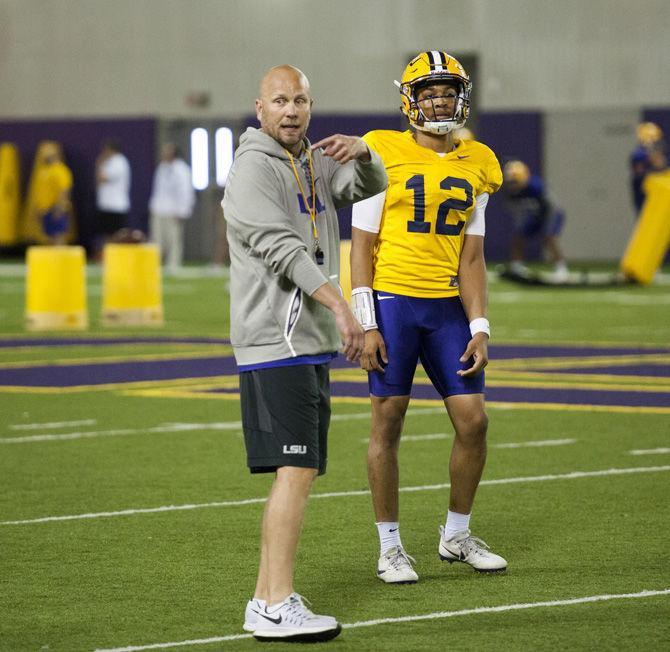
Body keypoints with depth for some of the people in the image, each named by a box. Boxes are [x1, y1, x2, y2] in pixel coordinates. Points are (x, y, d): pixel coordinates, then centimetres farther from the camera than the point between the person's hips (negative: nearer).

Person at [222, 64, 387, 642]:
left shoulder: (315, 164, 19)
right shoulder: (254, 167, -8)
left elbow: (372, 185, 15)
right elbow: (283, 250, -18)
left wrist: (361, 153, -8)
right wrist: (340, 304, -26)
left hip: (311, 344, 9)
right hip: (275, 341, -9)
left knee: (295, 473, 9)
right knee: (296, 470, -15)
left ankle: (265, 602, 12)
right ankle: (278, 608, -18)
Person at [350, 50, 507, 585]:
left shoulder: (476, 165, 8)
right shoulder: (385, 155, -5)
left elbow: (471, 256, 10)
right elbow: (362, 244, -5)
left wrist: (479, 329, 3)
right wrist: (367, 323, -10)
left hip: (447, 306, 4)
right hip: (392, 303, -4)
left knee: (473, 420, 2)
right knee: (389, 422, 1)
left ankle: (457, 535, 20)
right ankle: (390, 547, 11)